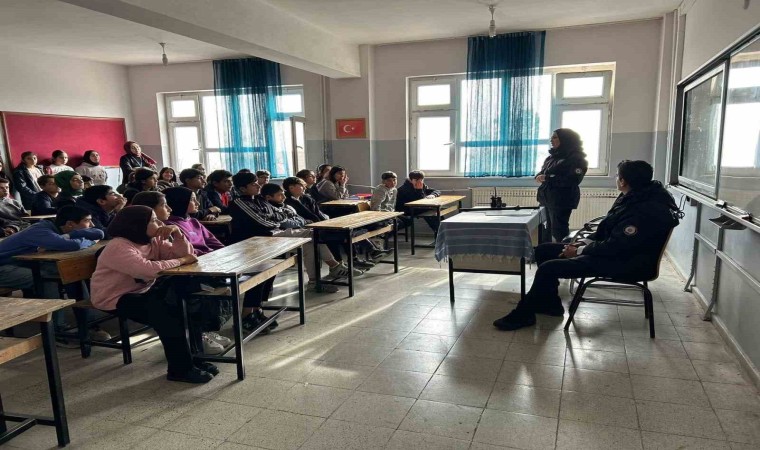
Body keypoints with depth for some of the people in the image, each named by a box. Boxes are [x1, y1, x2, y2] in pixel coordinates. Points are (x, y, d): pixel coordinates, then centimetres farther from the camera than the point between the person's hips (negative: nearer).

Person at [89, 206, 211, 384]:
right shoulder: (119, 247, -23)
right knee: (169, 315, -27)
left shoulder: (153, 241, 3)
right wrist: (181, 261, -26)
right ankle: (180, 369, -13)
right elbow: (148, 269, -37)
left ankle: (192, 357, 3)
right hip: (115, 299, -8)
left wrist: (177, 233, -16)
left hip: (143, 291, 8)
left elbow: (185, 254, 0)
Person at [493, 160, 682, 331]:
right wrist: (584, 243, 2)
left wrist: (579, 251, -16)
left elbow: (615, 247, -27)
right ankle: (550, 303, 15)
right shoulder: (636, 197, 5)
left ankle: (523, 314, -4)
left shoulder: (646, 211, -27)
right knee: (544, 250, 5)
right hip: (612, 250, 10)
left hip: (625, 262, -10)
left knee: (549, 268, -21)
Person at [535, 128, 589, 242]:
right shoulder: (552, 156, 17)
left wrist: (548, 178, -21)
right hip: (548, 198, 8)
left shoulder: (575, 158, -7)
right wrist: (539, 176, -6)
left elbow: (572, 180, -19)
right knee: (550, 229, 9)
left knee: (559, 231, -6)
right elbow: (543, 172, 19)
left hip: (562, 200, -7)